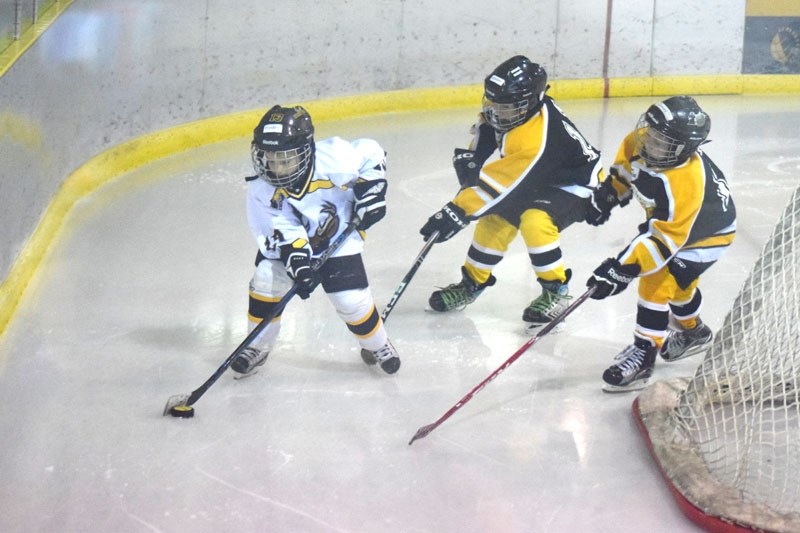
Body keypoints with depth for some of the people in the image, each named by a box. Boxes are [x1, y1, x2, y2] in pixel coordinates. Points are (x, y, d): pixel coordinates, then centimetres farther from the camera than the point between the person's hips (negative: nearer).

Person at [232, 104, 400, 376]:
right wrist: (297, 261, -35)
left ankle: (377, 345, 23)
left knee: (352, 300, -8)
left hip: (337, 240, -2)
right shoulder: (261, 190, -25)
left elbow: (371, 153, -14)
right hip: (286, 241, 2)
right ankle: (257, 347, 11)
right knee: (266, 280, -13)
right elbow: (282, 231, -23)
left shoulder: (331, 159, -32)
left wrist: (371, 191, -17)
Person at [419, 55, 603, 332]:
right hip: (537, 179, 9)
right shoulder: (516, 106, -16)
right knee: (495, 218, 1)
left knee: (534, 221, -31)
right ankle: (472, 283, 19)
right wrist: (469, 159, -8)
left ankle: (556, 291, -12)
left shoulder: (534, 140, -40)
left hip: (573, 183, -9)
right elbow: (486, 128, 6)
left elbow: (501, 183, -36)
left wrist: (457, 212, -33)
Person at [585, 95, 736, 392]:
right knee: (677, 283, 25)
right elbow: (627, 159, 3)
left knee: (656, 283, -17)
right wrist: (609, 192, 8)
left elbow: (666, 238, -40)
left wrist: (624, 269, -42)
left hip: (705, 233, -9)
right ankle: (693, 332, 51)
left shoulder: (685, 184, -42)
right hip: (668, 218, 9)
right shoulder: (644, 141, -22)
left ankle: (643, 356, -6)